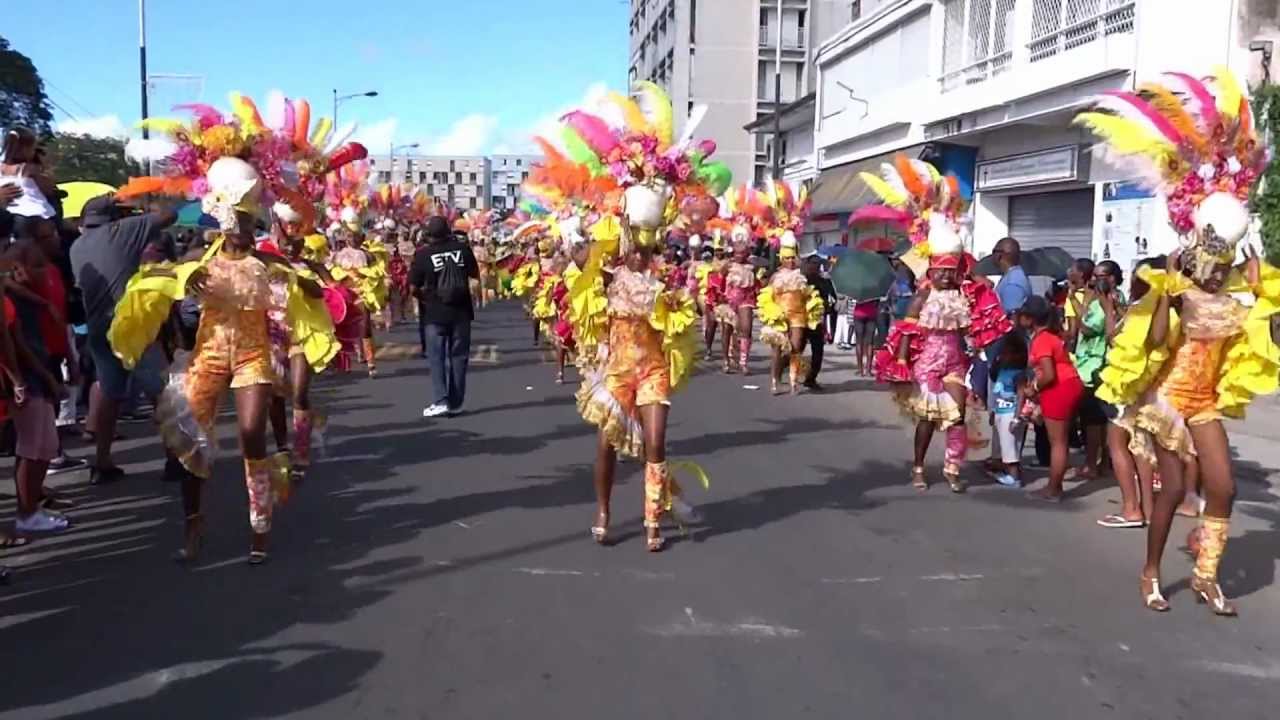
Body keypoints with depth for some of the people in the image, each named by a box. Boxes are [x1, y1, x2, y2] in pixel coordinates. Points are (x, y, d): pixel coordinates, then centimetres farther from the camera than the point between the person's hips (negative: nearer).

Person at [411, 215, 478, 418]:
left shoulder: (422, 254, -8)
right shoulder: (462, 248, -2)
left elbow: (413, 287, -7)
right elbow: (475, 274, 10)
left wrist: (423, 295, 12)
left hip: (435, 312, -2)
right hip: (461, 310, 2)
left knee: (437, 357, 4)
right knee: (458, 356, 9)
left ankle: (440, 401, -5)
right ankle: (455, 402, 12)